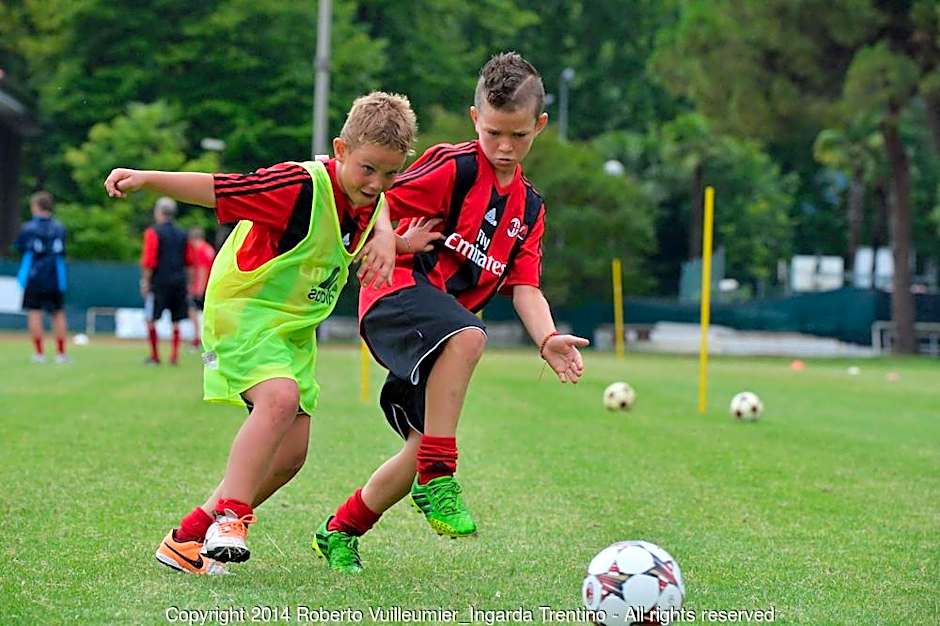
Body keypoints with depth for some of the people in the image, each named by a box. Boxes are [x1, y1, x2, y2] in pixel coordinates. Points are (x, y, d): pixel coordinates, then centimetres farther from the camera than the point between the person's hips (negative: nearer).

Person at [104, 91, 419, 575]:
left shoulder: (371, 199, -3)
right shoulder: (303, 186, -25)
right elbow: (216, 189, -25)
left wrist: (384, 236, -4)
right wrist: (146, 179, -34)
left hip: (295, 327, 8)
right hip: (243, 309, -8)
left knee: (290, 453, 5)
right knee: (280, 396, -35)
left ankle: (189, 537, 17)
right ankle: (229, 516, -28)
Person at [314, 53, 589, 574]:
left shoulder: (529, 208, 15)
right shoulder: (453, 166, -6)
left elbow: (524, 286, 6)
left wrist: (547, 339, -11)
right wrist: (397, 242, -25)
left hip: (444, 328, 8)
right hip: (398, 295, -8)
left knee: (426, 445, 6)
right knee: (467, 335, -39)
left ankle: (340, 531, 27)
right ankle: (437, 478, -29)